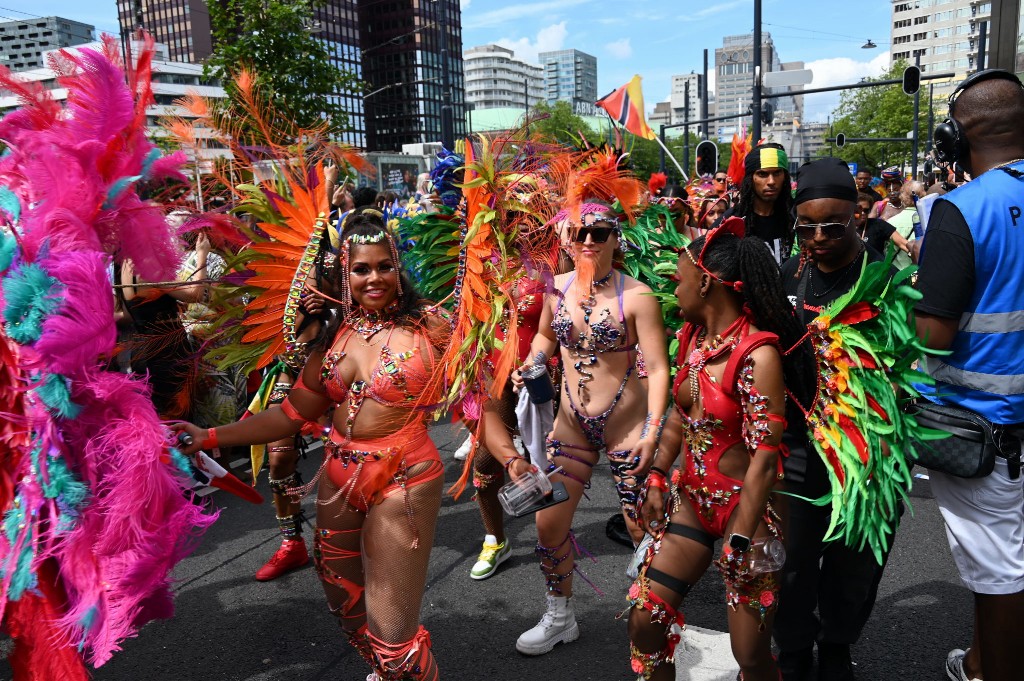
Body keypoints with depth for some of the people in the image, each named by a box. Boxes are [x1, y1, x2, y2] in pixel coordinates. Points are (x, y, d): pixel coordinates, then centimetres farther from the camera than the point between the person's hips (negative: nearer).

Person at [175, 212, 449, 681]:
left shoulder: (427, 326, -9)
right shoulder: (336, 333, 3)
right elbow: (293, 413, 6)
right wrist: (211, 437, 4)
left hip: (402, 484, -5)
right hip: (338, 479, 6)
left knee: (392, 638, -4)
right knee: (344, 604, 23)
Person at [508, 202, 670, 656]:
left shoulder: (637, 296, -14)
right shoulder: (557, 288, -1)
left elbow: (657, 368, -15)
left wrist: (652, 432, -23)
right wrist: (531, 365, -1)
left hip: (627, 425, -4)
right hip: (571, 423, 5)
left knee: (644, 529, 5)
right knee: (549, 522, 8)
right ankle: (559, 618, 32)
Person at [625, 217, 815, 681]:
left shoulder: (757, 355, -21)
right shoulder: (694, 335, 4)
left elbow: (764, 460, -22)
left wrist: (740, 543, -20)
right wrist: (657, 478, 11)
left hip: (744, 506, -7)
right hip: (692, 497, 7)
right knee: (643, 621, 7)